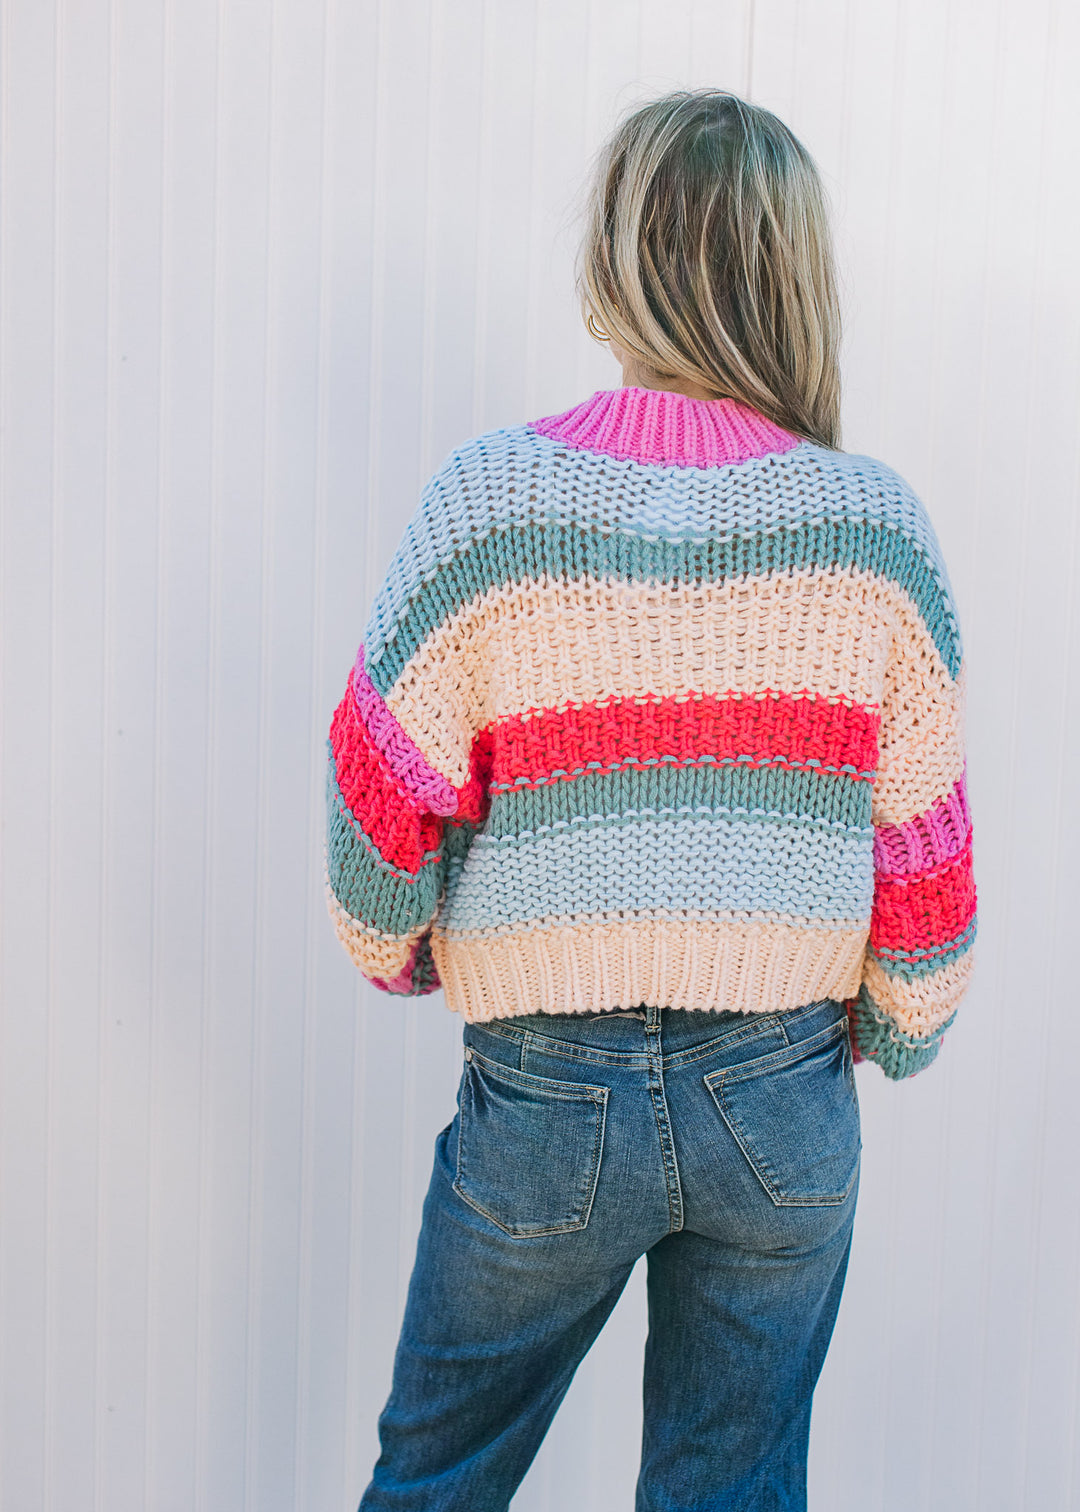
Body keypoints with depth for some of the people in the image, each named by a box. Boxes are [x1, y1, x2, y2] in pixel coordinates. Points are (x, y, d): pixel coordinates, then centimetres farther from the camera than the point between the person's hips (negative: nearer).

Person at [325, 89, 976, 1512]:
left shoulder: (488, 500, -13)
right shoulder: (875, 522, -8)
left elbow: (381, 805, -8)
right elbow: (925, 838, -2)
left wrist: (394, 952, 13)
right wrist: (899, 1033, 16)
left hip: (549, 1098, -1)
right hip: (786, 1103, 2)